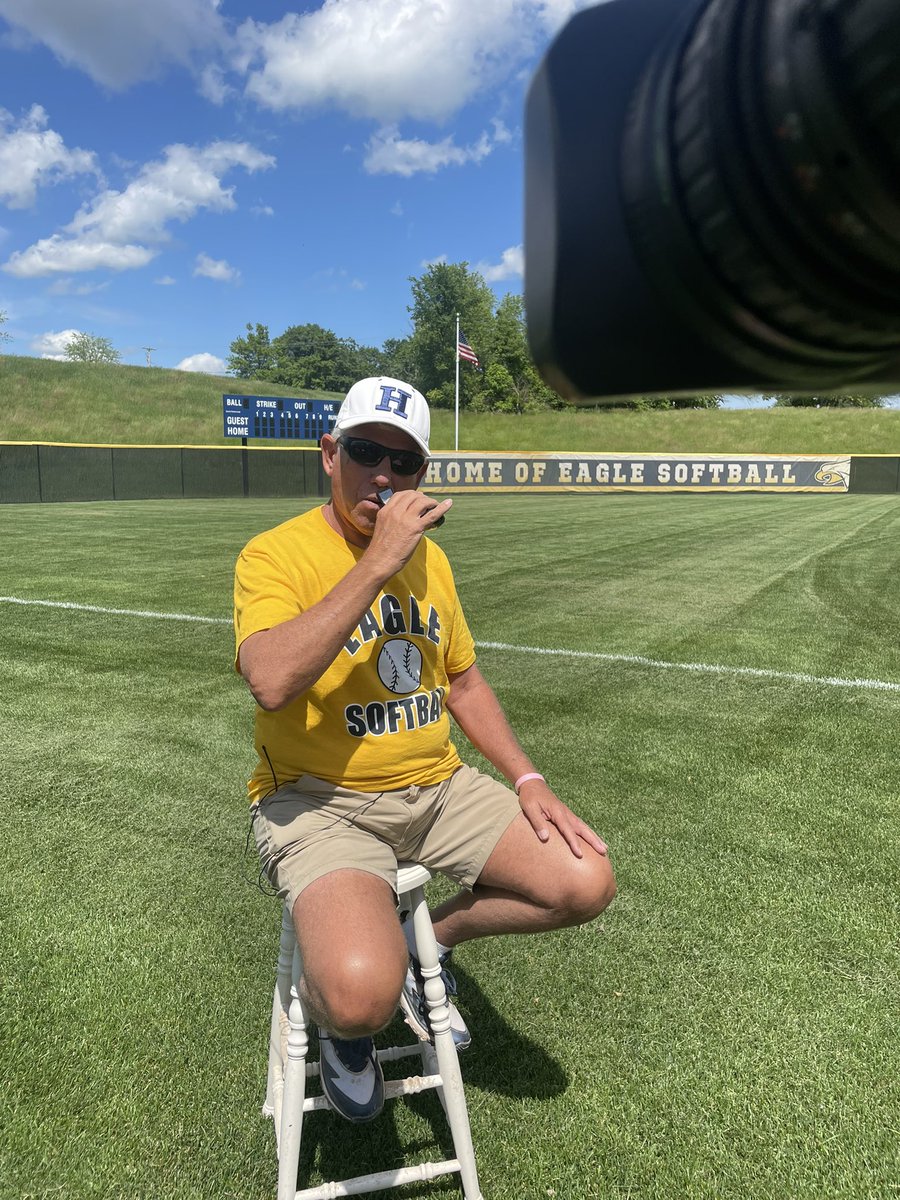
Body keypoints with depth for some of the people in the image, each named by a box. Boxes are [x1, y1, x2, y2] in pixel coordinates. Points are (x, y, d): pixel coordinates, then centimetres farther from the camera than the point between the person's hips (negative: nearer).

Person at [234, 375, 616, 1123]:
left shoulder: (429, 557, 9)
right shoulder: (277, 553, -11)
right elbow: (272, 682, -30)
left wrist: (528, 779, 5)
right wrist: (378, 563, -28)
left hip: (437, 788, 6)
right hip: (321, 800, -6)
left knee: (587, 883, -6)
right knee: (363, 994, -29)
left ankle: (429, 941, 20)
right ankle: (338, 1021, 12)